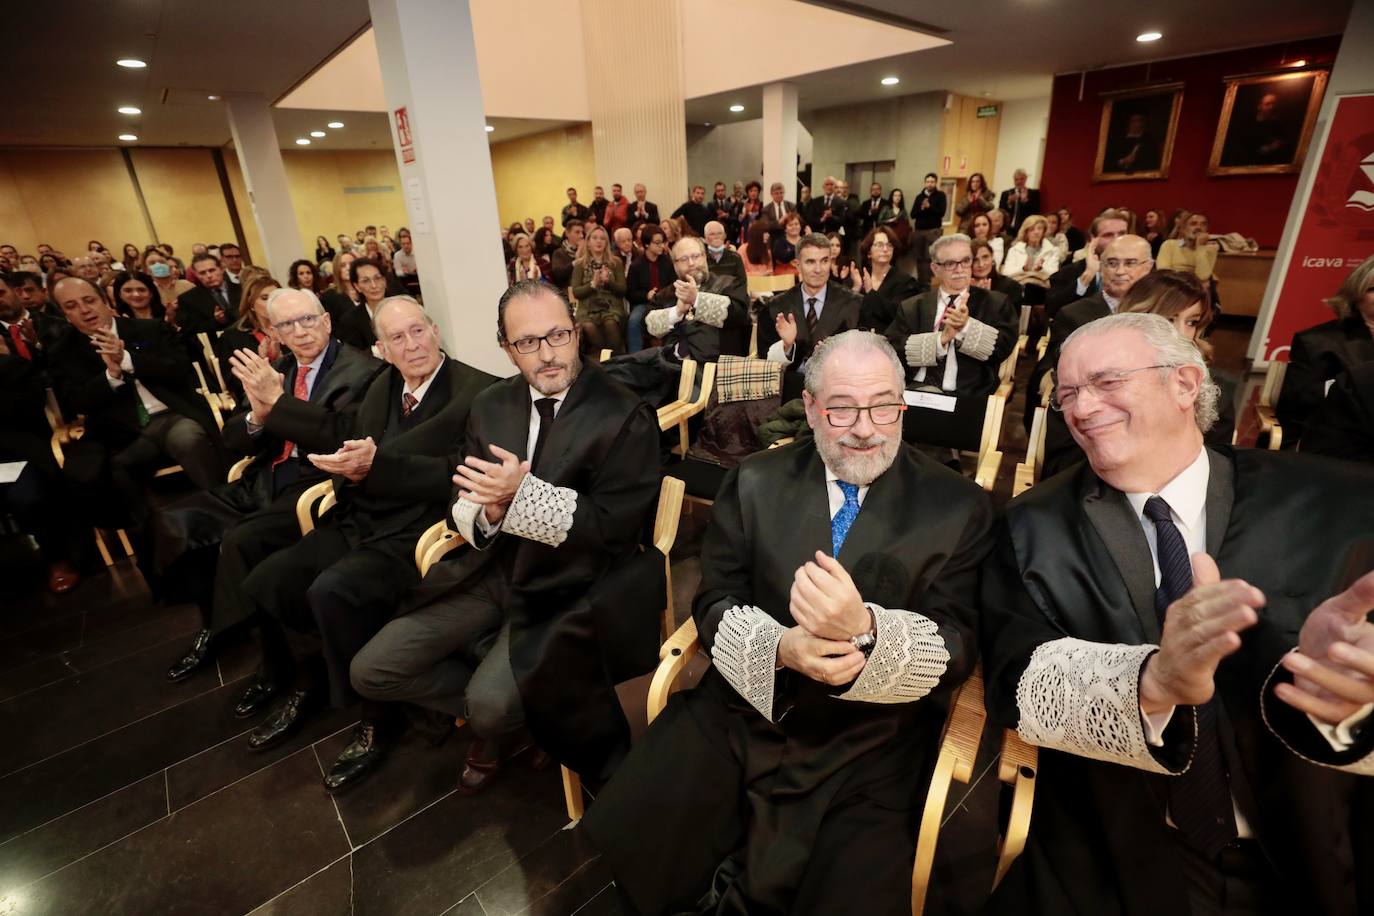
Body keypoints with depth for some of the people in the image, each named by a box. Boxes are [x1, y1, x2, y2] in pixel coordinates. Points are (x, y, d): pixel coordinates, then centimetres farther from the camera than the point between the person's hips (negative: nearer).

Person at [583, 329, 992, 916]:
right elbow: (714, 601, 0)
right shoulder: (753, 482, 2)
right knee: (621, 850, -9)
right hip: (738, 716, 1)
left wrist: (864, 630, -28)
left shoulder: (958, 507, -3)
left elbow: (957, 648, -7)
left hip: (872, 747, 0)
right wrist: (780, 646, -21)